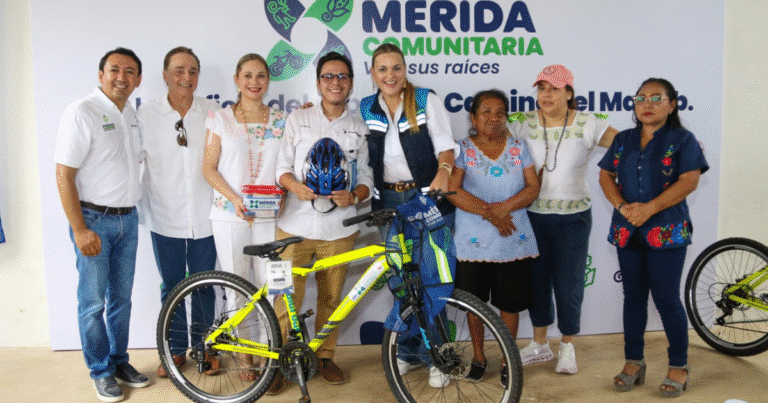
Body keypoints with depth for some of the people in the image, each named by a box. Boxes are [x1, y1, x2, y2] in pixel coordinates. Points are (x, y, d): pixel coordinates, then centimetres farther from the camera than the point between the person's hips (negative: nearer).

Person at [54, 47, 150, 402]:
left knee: (121, 298, 15)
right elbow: (64, 175, -15)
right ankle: (101, 372, 18)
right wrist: (79, 229, -18)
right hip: (94, 220, -6)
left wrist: (131, 211, 14)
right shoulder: (82, 112, -12)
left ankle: (120, 360, 29)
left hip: (128, 219, 7)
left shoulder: (131, 114, 10)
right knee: (93, 302, 4)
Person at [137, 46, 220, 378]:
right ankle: (176, 349, 28)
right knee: (171, 287, 12)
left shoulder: (212, 112, -1)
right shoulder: (146, 114, -1)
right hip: (165, 217, 0)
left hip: (204, 217, 0)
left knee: (204, 286, 11)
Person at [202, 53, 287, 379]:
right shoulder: (220, 119, 4)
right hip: (230, 214, 0)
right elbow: (209, 168, 2)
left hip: (269, 215, 1)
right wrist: (235, 199, -11)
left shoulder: (281, 120, 8)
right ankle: (243, 353, 20)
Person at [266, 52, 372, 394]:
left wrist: (352, 196, -15)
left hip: (339, 228, 1)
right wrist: (296, 186, -18)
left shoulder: (359, 128, 9)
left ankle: (325, 356, 28)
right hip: (296, 225, -1)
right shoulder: (298, 119, 7)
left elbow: (366, 179, 7)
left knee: (331, 298, 10)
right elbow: (283, 166, 4)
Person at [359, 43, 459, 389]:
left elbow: (445, 143, -9)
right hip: (389, 201, 3)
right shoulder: (365, 109, 8)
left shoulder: (426, 100, -2)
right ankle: (408, 350, 27)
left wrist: (443, 170, -28)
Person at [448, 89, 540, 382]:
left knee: (510, 303, 7)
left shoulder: (518, 148, 7)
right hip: (474, 241, -1)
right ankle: (478, 357, 30)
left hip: (514, 240, 2)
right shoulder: (463, 149, 0)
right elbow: (453, 191, -11)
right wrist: (490, 213, -18)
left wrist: (503, 207, -16)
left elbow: (533, 188, 1)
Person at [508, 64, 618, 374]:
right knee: (536, 280, 12)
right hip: (533, 216, 2)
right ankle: (539, 345, 31)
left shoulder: (588, 125, -5)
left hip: (573, 218, -2)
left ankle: (567, 347, 27)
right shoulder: (524, 124, -1)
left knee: (568, 284, 5)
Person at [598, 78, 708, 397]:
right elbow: (605, 176, 7)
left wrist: (649, 208, -19)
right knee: (633, 295, 10)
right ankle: (634, 362, 21)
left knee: (666, 298, -1)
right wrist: (622, 207, -10)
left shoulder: (683, 140, -1)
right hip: (627, 231, 4)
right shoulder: (622, 140, 12)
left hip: (667, 231, -4)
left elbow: (689, 181, -12)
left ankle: (679, 366, 15)